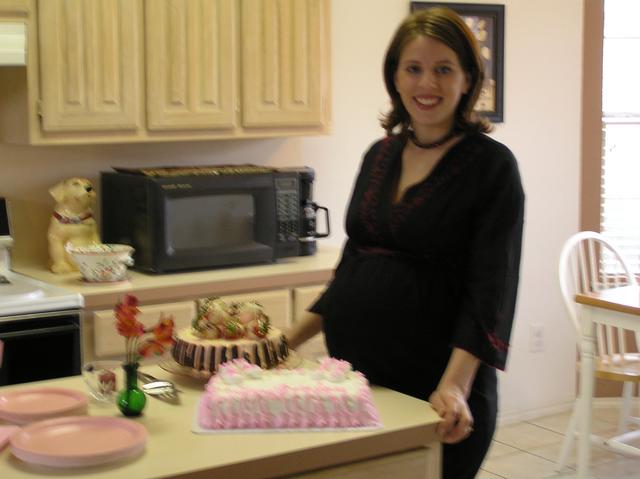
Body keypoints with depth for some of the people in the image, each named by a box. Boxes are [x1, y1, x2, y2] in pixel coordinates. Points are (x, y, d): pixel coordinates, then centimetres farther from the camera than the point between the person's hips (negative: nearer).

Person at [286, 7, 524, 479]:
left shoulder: (491, 165, -8)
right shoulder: (379, 155, 9)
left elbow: (489, 289, -15)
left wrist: (455, 386, -27)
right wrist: (290, 339, 8)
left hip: (433, 399, -5)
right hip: (356, 377, 5)